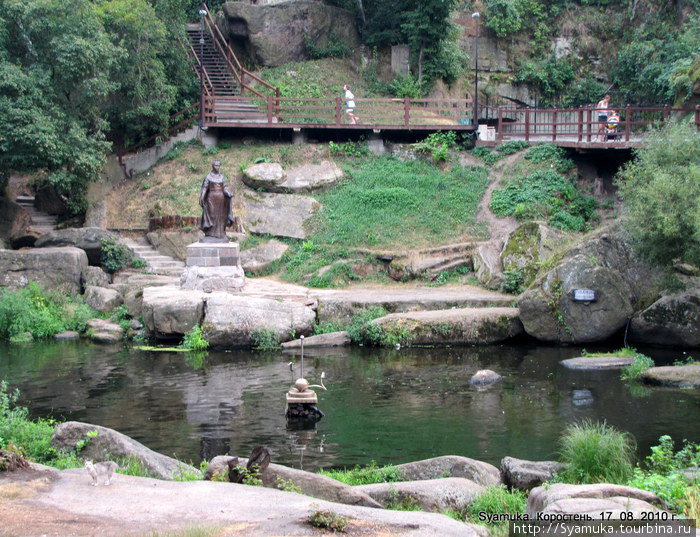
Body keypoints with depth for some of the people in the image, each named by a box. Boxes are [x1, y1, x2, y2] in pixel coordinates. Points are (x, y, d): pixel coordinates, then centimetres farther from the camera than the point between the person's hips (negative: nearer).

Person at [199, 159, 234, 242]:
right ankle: (209, 235, -1)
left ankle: (219, 235, 6)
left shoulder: (222, 177, 11)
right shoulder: (208, 177, 1)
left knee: (220, 217, 2)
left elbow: (224, 188, 8)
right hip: (211, 198, -3)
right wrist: (201, 198, -14)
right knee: (211, 216, -5)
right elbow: (204, 188, -3)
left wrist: (229, 194, -11)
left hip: (221, 198, 3)